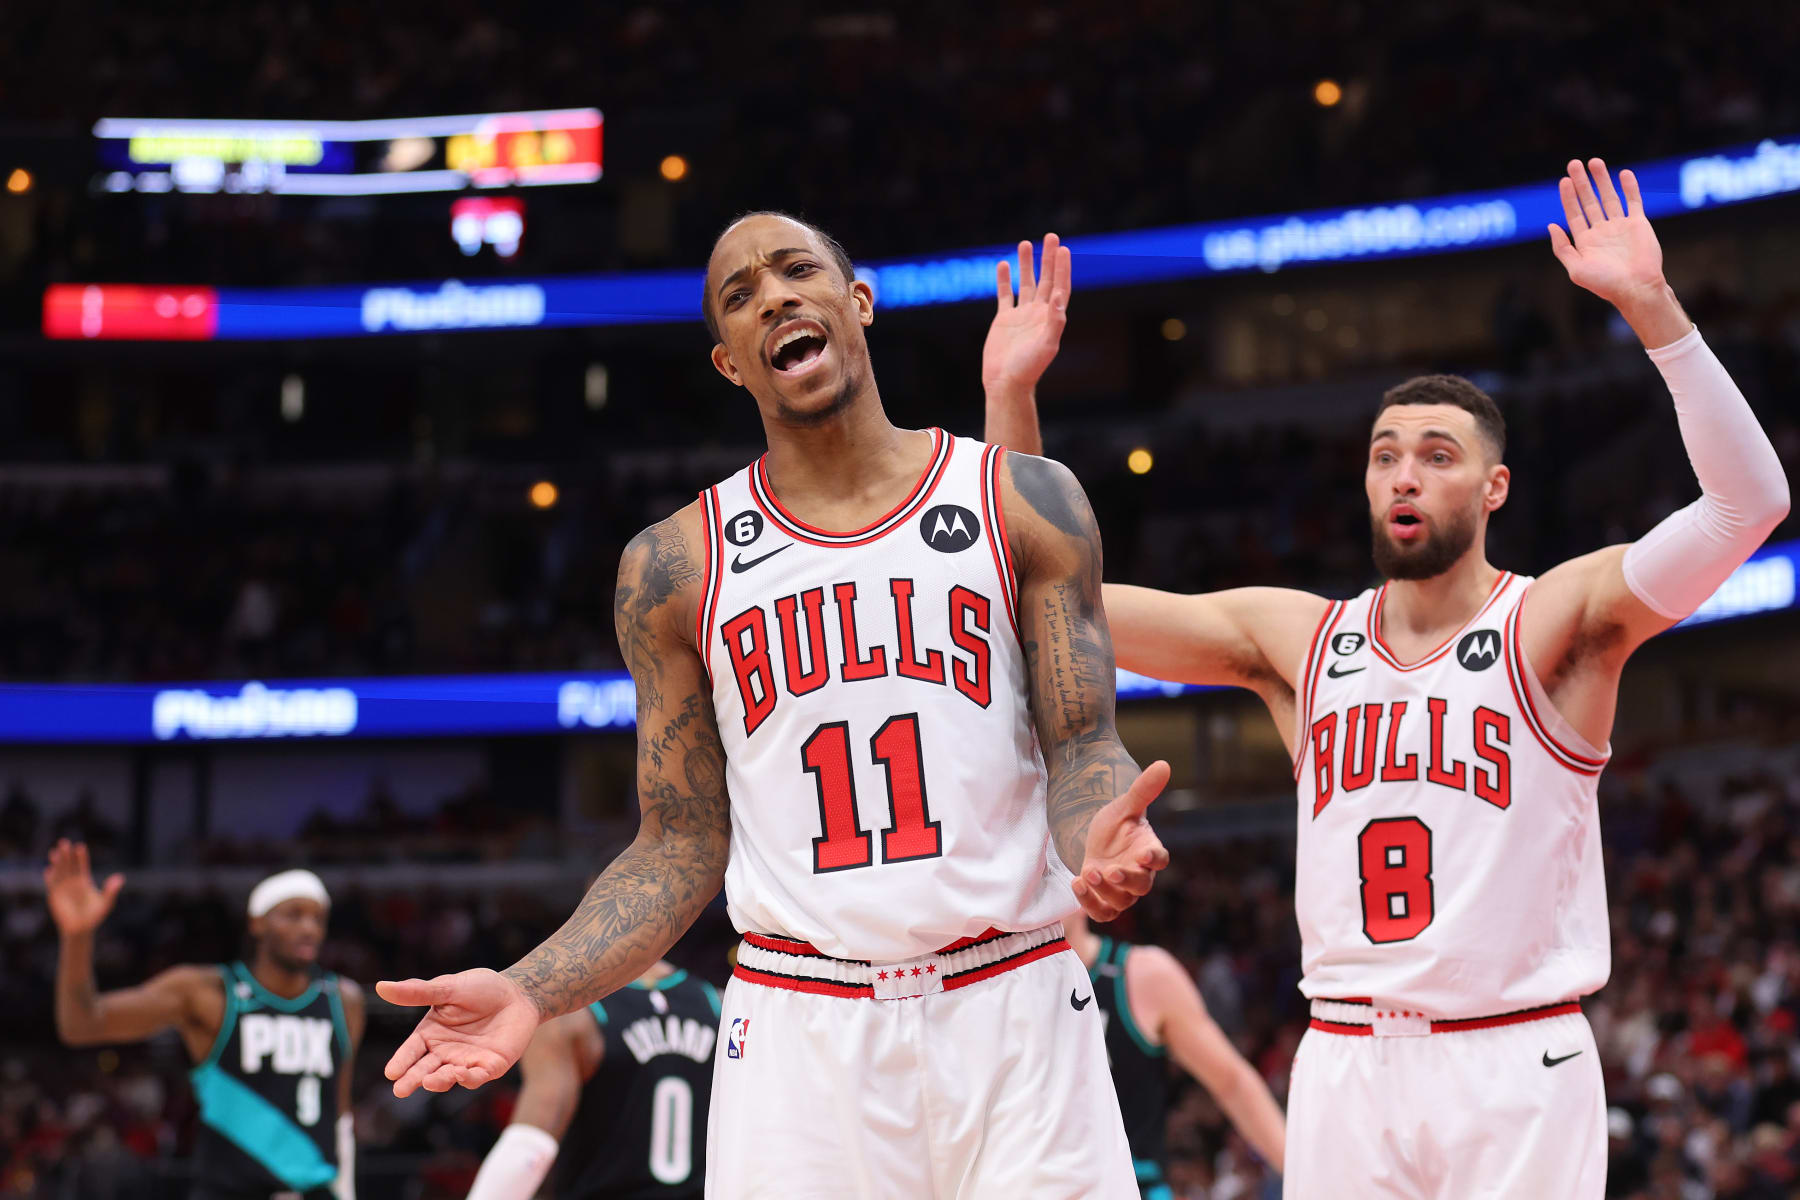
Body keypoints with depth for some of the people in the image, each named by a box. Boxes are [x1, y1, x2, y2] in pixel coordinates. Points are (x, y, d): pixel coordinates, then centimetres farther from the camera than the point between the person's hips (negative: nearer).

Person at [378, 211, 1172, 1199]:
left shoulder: (1024, 503, 5)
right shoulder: (676, 567, 7)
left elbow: (1082, 747, 1)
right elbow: (681, 851, 8)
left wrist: (1097, 833, -23)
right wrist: (531, 992, -7)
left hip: (1011, 1008, 0)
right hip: (798, 1031, 0)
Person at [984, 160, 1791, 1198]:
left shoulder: (1557, 623, -1)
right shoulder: (1295, 638, 10)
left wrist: (1650, 307, -25)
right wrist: (1010, 395, -1)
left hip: (1517, 1069, -3)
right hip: (1344, 1066, 3)